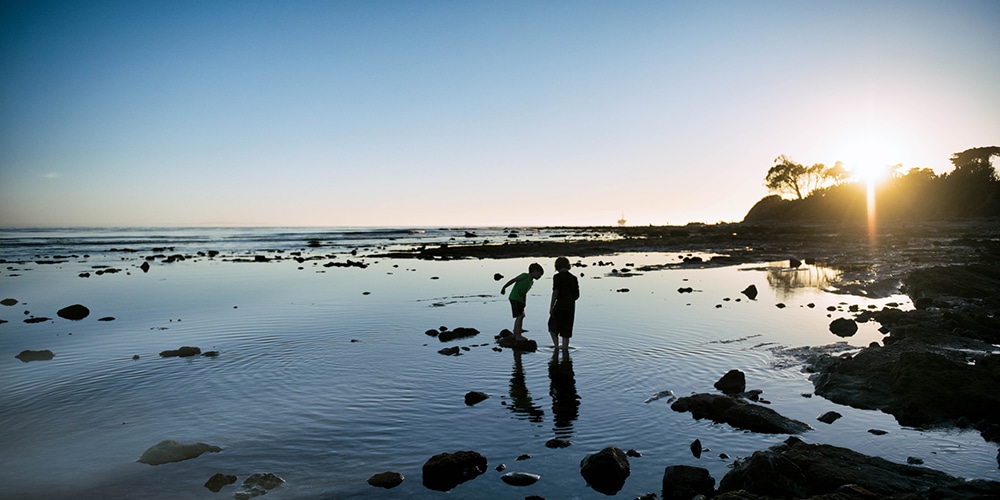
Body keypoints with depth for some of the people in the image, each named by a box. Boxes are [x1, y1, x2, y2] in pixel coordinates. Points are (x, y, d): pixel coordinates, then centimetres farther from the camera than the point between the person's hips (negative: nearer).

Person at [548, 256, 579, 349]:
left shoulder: (557, 276, -6)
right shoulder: (573, 278, 10)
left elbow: (555, 292, -13)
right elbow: (577, 295, 12)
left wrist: (551, 307, -8)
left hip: (560, 306, -5)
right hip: (571, 307, 5)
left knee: (552, 326, 13)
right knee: (566, 332, 10)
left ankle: (556, 346, 1)